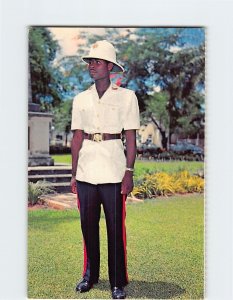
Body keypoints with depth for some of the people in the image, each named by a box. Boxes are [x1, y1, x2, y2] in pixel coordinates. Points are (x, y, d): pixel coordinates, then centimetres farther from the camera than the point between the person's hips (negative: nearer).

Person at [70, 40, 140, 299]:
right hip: (86, 170, 4)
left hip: (113, 171, -4)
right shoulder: (81, 99, 10)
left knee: (115, 228, 1)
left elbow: (131, 138, -2)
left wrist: (129, 173, -8)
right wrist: (74, 173, 7)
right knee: (88, 225, 12)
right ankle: (90, 275, 30)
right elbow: (77, 137, 10)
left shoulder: (126, 97, 0)